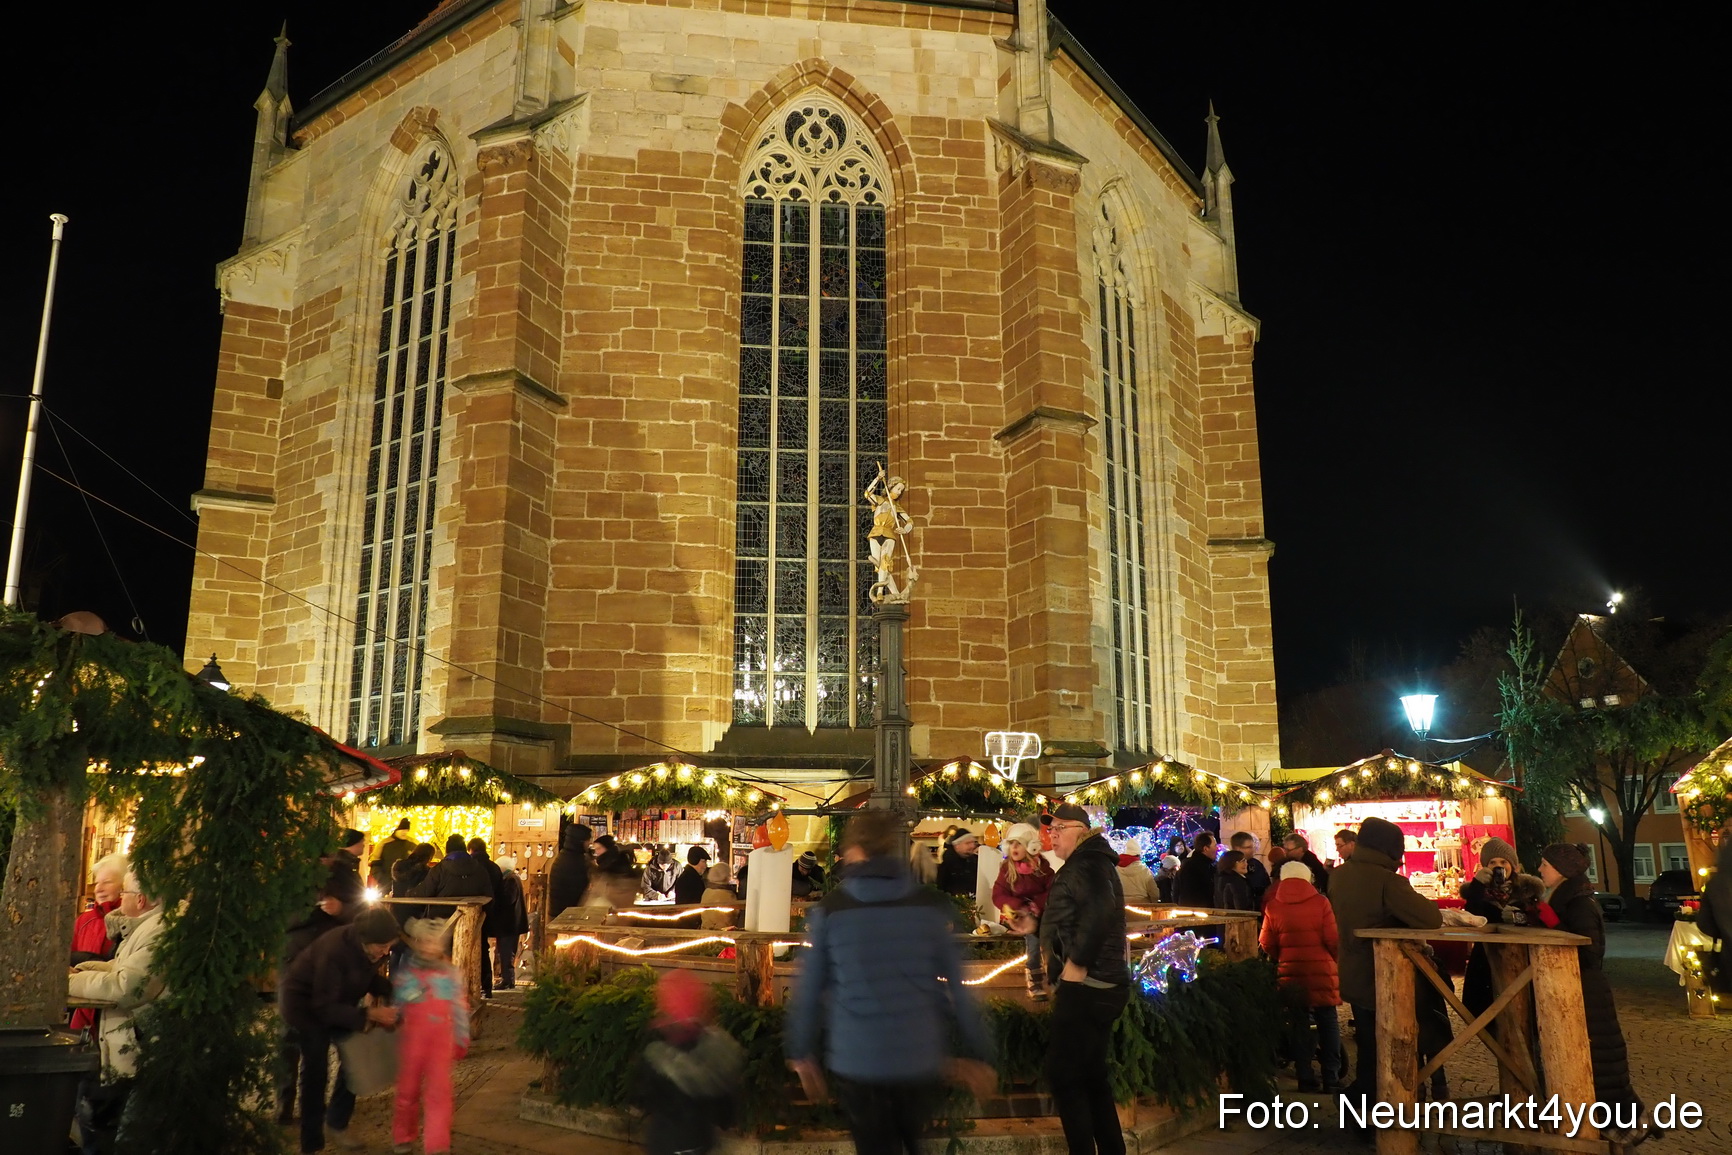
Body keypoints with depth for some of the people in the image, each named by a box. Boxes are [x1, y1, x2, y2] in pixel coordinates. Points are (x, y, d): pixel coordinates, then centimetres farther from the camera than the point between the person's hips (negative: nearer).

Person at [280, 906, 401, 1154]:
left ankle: (337, 1123, 26)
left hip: (336, 1001, 7)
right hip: (305, 1004, -7)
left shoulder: (364, 947, -18)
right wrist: (370, 1014, -39)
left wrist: (393, 992, -19)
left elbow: (369, 978, 0)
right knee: (316, 1071, -8)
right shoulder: (334, 951, -39)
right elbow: (324, 1007, -34)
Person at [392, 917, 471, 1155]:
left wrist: (461, 1040, 7)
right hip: (411, 1040, 0)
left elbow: (460, 1009, 7)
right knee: (408, 1090, 13)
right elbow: (394, 1008, 6)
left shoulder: (451, 974, 3)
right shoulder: (403, 973, 0)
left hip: (442, 1042, 0)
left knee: (439, 1092, -4)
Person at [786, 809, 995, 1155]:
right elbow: (957, 984, 0)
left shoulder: (830, 909, -6)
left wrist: (801, 1053, 12)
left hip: (857, 1060, -1)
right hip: (920, 1058, 2)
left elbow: (809, 988, -1)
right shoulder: (931, 905, -3)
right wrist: (976, 1051, 9)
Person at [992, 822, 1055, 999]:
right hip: (1016, 914, -1)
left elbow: (1052, 892, -5)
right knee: (1032, 933, -29)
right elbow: (998, 895, -5)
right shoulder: (1007, 867, 1)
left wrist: (1037, 905, -22)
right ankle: (1035, 984, -29)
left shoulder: (1042, 866, 1)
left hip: (1040, 913, 1)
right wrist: (1019, 907, -21)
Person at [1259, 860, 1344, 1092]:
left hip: (1289, 973, 2)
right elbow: (1333, 940, -8)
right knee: (1328, 1023, 10)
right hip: (1321, 971, -1)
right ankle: (1331, 1077, 12)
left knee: (1298, 1024, 10)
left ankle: (1305, 1077, 13)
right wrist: (1333, 958, 12)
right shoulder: (1320, 903, -7)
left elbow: (1266, 945, 2)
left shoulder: (1273, 906, -2)